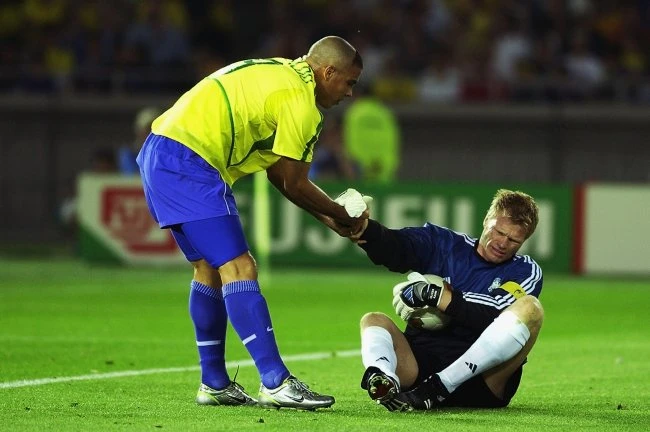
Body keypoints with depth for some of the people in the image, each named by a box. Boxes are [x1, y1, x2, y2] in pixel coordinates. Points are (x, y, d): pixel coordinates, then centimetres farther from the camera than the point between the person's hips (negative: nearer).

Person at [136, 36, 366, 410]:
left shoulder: (280, 73, 20)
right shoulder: (300, 99, -10)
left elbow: (278, 174, 22)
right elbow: (293, 184, -6)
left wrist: (327, 217, 20)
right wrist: (341, 216, 9)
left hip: (159, 155, 11)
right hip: (189, 163, -11)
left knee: (209, 267, 17)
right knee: (238, 268, -12)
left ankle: (215, 385, 23)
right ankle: (275, 383, -15)